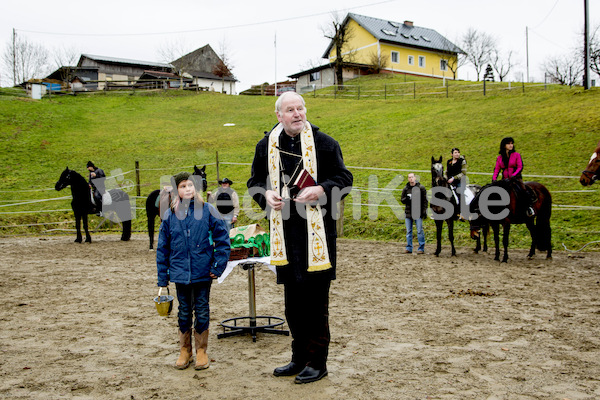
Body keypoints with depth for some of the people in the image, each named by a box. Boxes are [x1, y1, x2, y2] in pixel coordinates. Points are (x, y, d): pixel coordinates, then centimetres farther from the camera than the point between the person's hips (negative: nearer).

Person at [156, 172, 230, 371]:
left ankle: (201, 351, 23)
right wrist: (163, 276, 5)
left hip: (203, 272, -2)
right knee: (184, 312, 13)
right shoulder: (170, 215, 1)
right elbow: (162, 247, 6)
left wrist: (218, 266, -8)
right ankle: (184, 350, 28)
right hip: (180, 272, 2)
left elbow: (222, 239, -1)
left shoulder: (207, 210, -4)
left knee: (202, 312, 8)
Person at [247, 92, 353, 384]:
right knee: (292, 298, 13)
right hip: (284, 232, 4)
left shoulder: (324, 143, -2)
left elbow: (344, 179, 1)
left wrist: (321, 190, -17)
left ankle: (317, 361, 14)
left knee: (316, 297, 0)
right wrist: (266, 195, -4)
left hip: (317, 231, -4)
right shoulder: (266, 145, 8)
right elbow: (255, 181, 18)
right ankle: (299, 357, 28)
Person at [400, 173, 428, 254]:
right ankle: (409, 248, 16)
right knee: (408, 231, 8)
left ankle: (421, 248, 4)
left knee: (420, 231, -3)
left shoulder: (421, 188, 0)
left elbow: (425, 200, 0)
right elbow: (402, 200, 12)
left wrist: (424, 211, -9)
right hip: (408, 212, 3)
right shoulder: (405, 189, 9)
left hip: (418, 212, -3)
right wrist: (406, 199, -10)